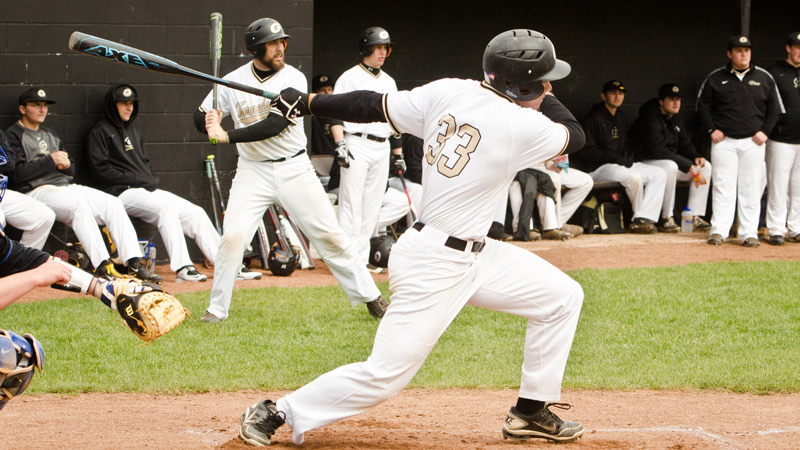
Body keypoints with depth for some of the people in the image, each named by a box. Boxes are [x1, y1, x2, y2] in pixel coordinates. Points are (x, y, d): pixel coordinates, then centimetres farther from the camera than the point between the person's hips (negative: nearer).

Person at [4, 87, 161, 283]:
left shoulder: (50, 135, 28)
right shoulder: (12, 135, 2)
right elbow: (15, 173, -13)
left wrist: (65, 164, -1)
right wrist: (50, 160, -13)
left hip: (66, 186, 8)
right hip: (35, 192, -8)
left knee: (113, 204, -14)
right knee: (78, 205, -36)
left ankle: (134, 264, -24)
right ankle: (103, 267, -42)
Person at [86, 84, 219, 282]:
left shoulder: (133, 129, 25)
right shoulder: (100, 131, 0)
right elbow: (100, 169, -9)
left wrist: (151, 180, 9)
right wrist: (134, 179, -12)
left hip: (148, 189, 8)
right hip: (123, 192, -8)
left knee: (196, 213, -7)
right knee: (166, 208, -33)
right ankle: (182, 268, -39)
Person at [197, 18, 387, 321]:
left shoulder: (293, 78, -10)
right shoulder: (233, 81, -2)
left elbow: (274, 125, -21)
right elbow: (200, 118, 4)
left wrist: (227, 136, -29)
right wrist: (209, 119, -22)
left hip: (294, 169, -1)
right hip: (253, 171, 1)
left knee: (329, 235, 1)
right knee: (233, 236, -12)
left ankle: (370, 297, 12)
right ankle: (217, 308, 2)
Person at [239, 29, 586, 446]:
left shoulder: (448, 93, 0)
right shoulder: (522, 126, -20)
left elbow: (375, 106, 5)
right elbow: (574, 136, 0)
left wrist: (308, 102, 15)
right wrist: (540, 98, 14)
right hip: (434, 266, -10)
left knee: (563, 297, 11)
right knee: (386, 373, -5)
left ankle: (532, 412, 21)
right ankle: (277, 413, 7)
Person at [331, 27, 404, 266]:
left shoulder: (388, 82, 19)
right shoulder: (349, 78, -1)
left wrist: (398, 153, 19)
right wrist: (340, 144, -19)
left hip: (382, 148, 6)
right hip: (357, 146, -6)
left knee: (373, 206, 6)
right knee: (351, 204, -9)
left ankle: (362, 257, 10)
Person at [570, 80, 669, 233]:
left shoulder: (622, 117, 16)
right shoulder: (594, 118, -10)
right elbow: (586, 151, -15)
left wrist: (628, 158, 3)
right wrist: (617, 158, -17)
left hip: (620, 164, 9)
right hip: (596, 168, -9)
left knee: (659, 174, -7)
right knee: (634, 176, -34)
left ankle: (644, 217, -22)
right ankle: (639, 215, -14)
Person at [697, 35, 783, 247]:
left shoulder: (763, 78, 6)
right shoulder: (715, 78, 3)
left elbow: (774, 108, 11)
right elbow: (703, 105, 10)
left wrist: (765, 131, -1)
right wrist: (712, 129, -2)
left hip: (753, 142, 1)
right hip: (724, 140, -1)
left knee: (751, 189, 0)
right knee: (723, 186, -3)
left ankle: (749, 233, 4)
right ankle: (718, 231, -1)